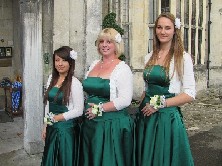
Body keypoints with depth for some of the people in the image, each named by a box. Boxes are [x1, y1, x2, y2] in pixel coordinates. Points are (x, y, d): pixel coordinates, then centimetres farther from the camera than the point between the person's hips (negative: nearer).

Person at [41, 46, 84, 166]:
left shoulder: (74, 83, -15)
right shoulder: (52, 79, 4)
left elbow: (78, 110, -15)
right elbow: (48, 104, 11)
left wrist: (56, 118, -12)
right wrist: (46, 125, 11)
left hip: (66, 128, -6)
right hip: (51, 128, 6)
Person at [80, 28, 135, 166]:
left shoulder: (122, 68, -9)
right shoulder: (94, 65, 11)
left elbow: (125, 100, -18)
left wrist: (99, 108, -17)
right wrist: (87, 107, 6)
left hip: (112, 125, -6)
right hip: (90, 123, 7)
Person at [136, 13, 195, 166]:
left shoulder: (183, 57, -8)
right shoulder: (149, 57, 8)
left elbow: (189, 94, -11)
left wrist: (160, 104, -16)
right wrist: (142, 107, 6)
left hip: (168, 117, -5)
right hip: (146, 117, 5)